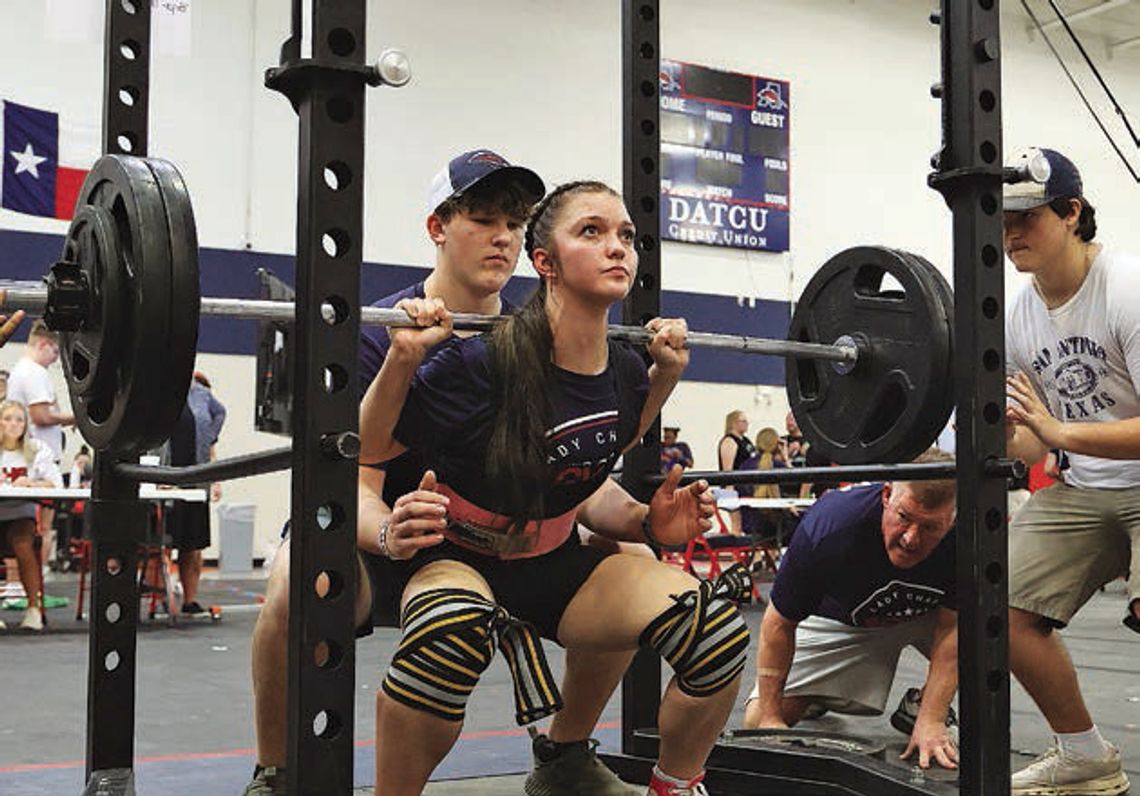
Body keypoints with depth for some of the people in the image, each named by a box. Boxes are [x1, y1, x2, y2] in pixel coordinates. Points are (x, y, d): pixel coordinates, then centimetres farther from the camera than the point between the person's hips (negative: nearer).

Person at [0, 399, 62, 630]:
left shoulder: (37, 449, 4)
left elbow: (56, 482, -7)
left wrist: (30, 483, -25)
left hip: (22, 514, 0)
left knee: (23, 545, -28)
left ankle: (34, 608, -19)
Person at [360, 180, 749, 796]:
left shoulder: (626, 372, -7)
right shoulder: (483, 364, -24)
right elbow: (363, 452, -16)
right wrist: (403, 359, -29)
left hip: (555, 561, 5)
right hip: (460, 555, -5)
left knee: (716, 626, -17)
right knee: (452, 631, -42)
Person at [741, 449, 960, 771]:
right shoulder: (827, 530, -37)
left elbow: (952, 627, -23)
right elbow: (779, 623, -23)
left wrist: (931, 721, -29)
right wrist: (770, 717, -19)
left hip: (922, 616, 2)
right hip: (841, 619, -2)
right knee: (757, 722, -13)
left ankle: (921, 706, -1)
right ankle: (814, 694, 21)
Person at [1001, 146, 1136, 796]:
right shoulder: (1020, 316, 2)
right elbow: (1035, 440, 9)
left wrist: (1060, 432, -36)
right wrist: (1004, 433, -12)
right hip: (1084, 485, 8)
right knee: (1006, 609, 1)